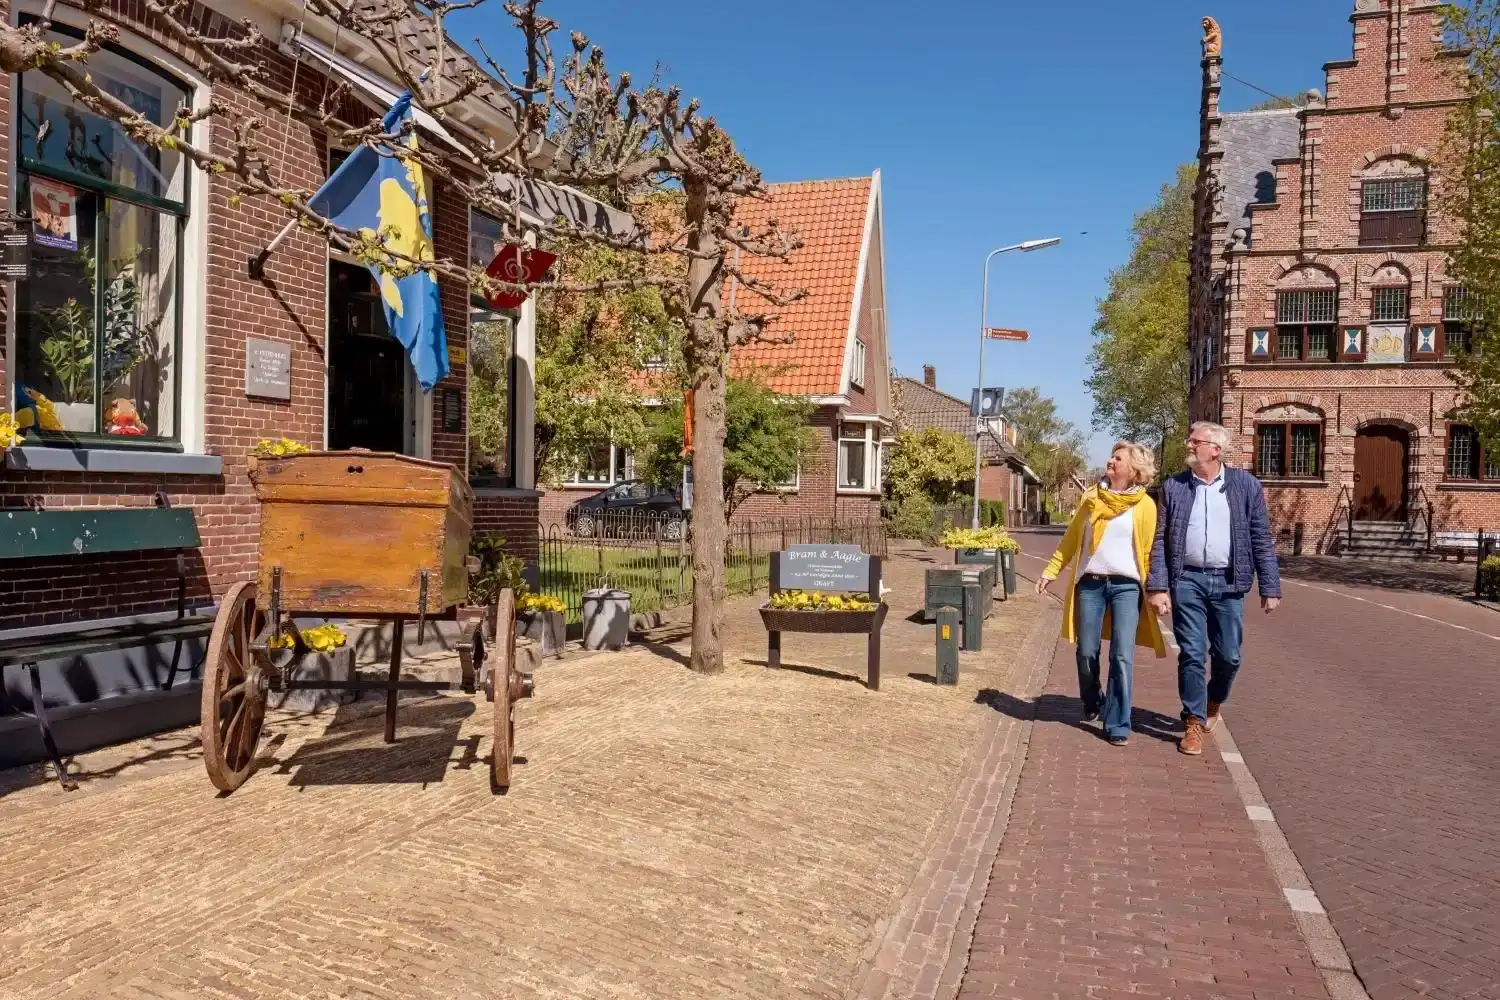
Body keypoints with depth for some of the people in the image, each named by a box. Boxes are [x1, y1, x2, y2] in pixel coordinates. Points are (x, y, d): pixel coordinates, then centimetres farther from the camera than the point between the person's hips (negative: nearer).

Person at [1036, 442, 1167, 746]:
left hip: (1126, 586, -3)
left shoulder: (1144, 505, 1)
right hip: (1090, 584, 3)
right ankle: (1092, 703, 33)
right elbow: (1071, 539, 13)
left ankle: (1118, 725, 2)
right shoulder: (1092, 498, 9)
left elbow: (1148, 551, 2)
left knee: (1122, 656, -7)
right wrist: (1051, 571, 8)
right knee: (1087, 652, 6)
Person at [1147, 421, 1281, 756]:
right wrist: (1158, 587, -7)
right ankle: (1194, 722, 13)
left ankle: (1214, 704, 36)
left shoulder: (1246, 485, 3)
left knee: (1228, 656, 7)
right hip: (1187, 581, 0)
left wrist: (1270, 587, -1)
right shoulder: (1173, 487, 4)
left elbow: (1262, 540, 3)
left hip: (1228, 582, 0)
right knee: (1191, 654, 0)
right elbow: (1160, 540, 2)